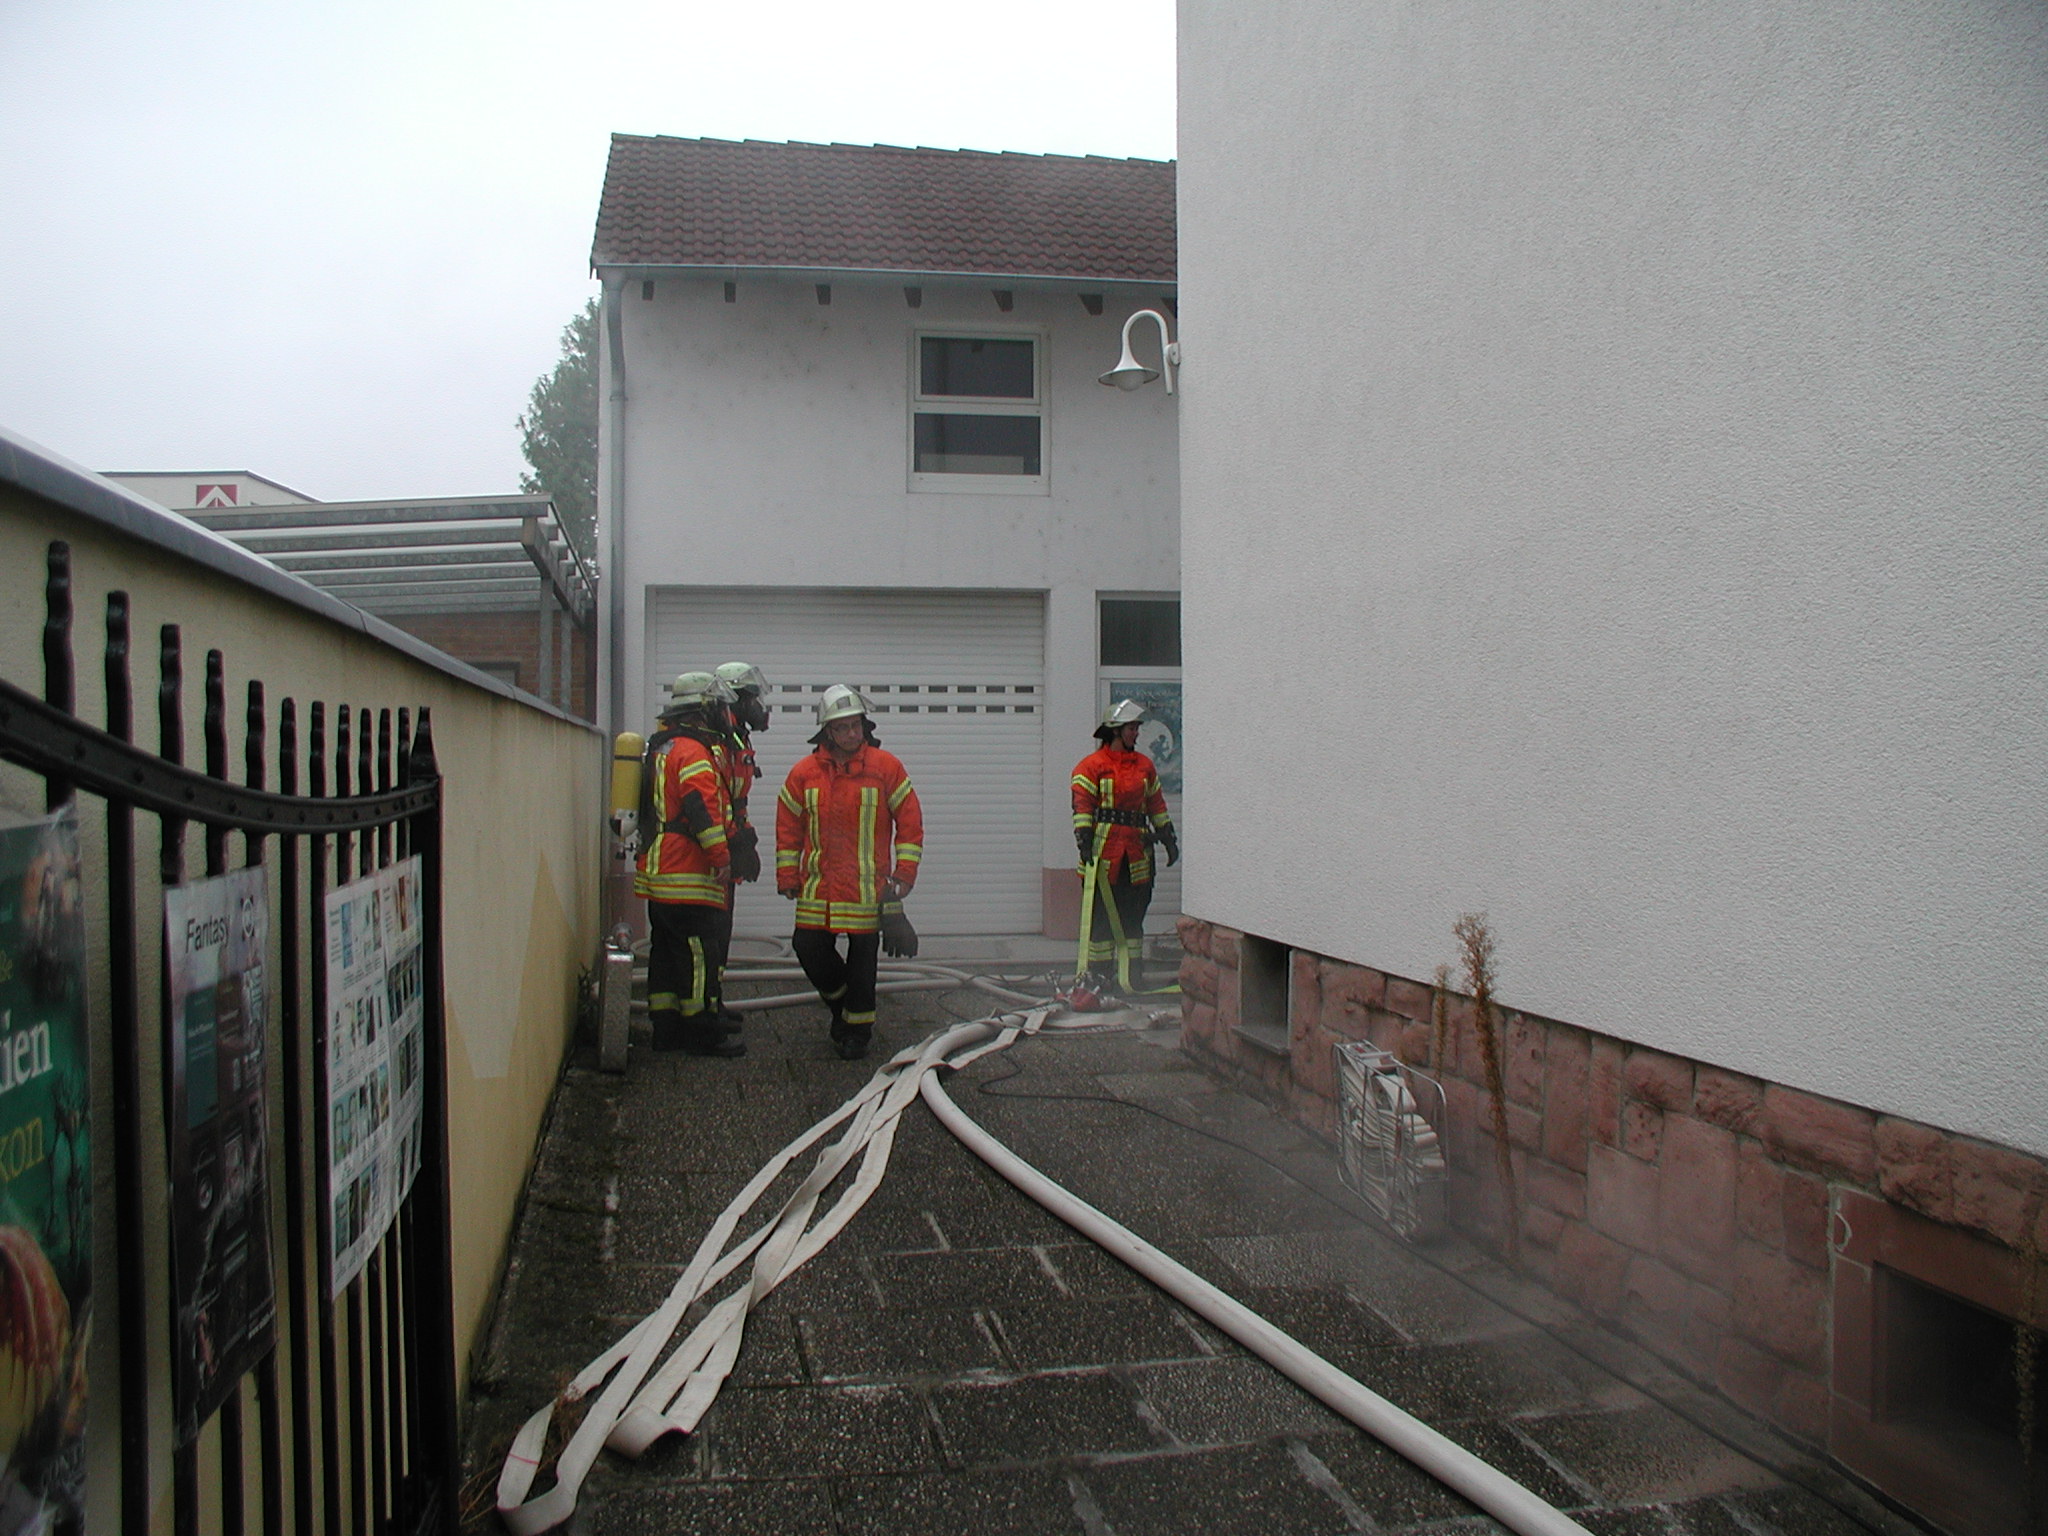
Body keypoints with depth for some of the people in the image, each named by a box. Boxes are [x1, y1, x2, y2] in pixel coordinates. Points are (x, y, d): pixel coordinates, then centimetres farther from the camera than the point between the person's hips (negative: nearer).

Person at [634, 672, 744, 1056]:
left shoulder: (662, 747, 19)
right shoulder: (692, 752, -14)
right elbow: (702, 809, -25)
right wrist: (721, 857, -23)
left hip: (658, 875, 10)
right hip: (687, 879, -10)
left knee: (667, 951, 14)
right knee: (698, 954, -5)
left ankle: (666, 1028, 21)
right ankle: (704, 1034, 0)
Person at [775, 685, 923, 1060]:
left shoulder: (886, 766, -3)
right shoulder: (805, 772, 3)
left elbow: (910, 822, 1)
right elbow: (788, 828, 10)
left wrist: (904, 875, -4)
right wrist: (788, 877, 6)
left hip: (867, 886, -2)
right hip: (817, 886, 3)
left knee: (862, 957, 3)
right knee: (809, 949, 3)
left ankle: (858, 1026, 20)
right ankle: (841, 1001, 30)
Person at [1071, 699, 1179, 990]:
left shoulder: (1144, 765, 16)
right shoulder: (1091, 766, -3)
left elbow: (1157, 805, 22)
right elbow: (1082, 806, -9)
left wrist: (1168, 838, 20)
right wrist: (1085, 841, -18)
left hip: (1137, 851, 5)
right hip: (1104, 849, -5)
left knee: (1134, 912, 10)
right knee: (1101, 913, -1)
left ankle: (1134, 973, 17)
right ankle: (1099, 974, 6)